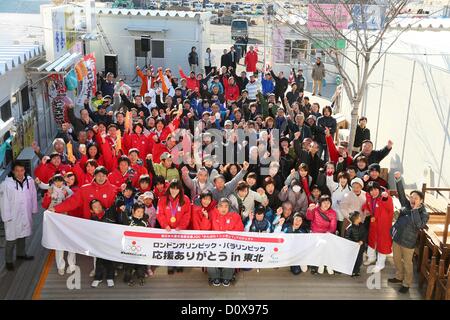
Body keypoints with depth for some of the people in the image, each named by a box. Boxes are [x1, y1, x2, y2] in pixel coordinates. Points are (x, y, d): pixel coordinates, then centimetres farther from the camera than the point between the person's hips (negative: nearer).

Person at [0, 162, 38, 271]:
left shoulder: (29, 180, -9)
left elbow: (33, 196, 2)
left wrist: (34, 209, 6)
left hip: (26, 214, 5)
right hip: (13, 216, -5)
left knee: (22, 235, 23)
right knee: (11, 239, 3)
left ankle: (21, 254, 44)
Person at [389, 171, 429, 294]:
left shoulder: (424, 213, -14)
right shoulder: (406, 205, -1)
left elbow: (419, 225, -29)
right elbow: (401, 193, -5)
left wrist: (415, 209, -27)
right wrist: (398, 179, -19)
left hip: (408, 242, -5)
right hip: (397, 238, 6)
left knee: (407, 264, 9)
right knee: (396, 259, 21)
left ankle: (407, 284, 25)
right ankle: (399, 277, 43)